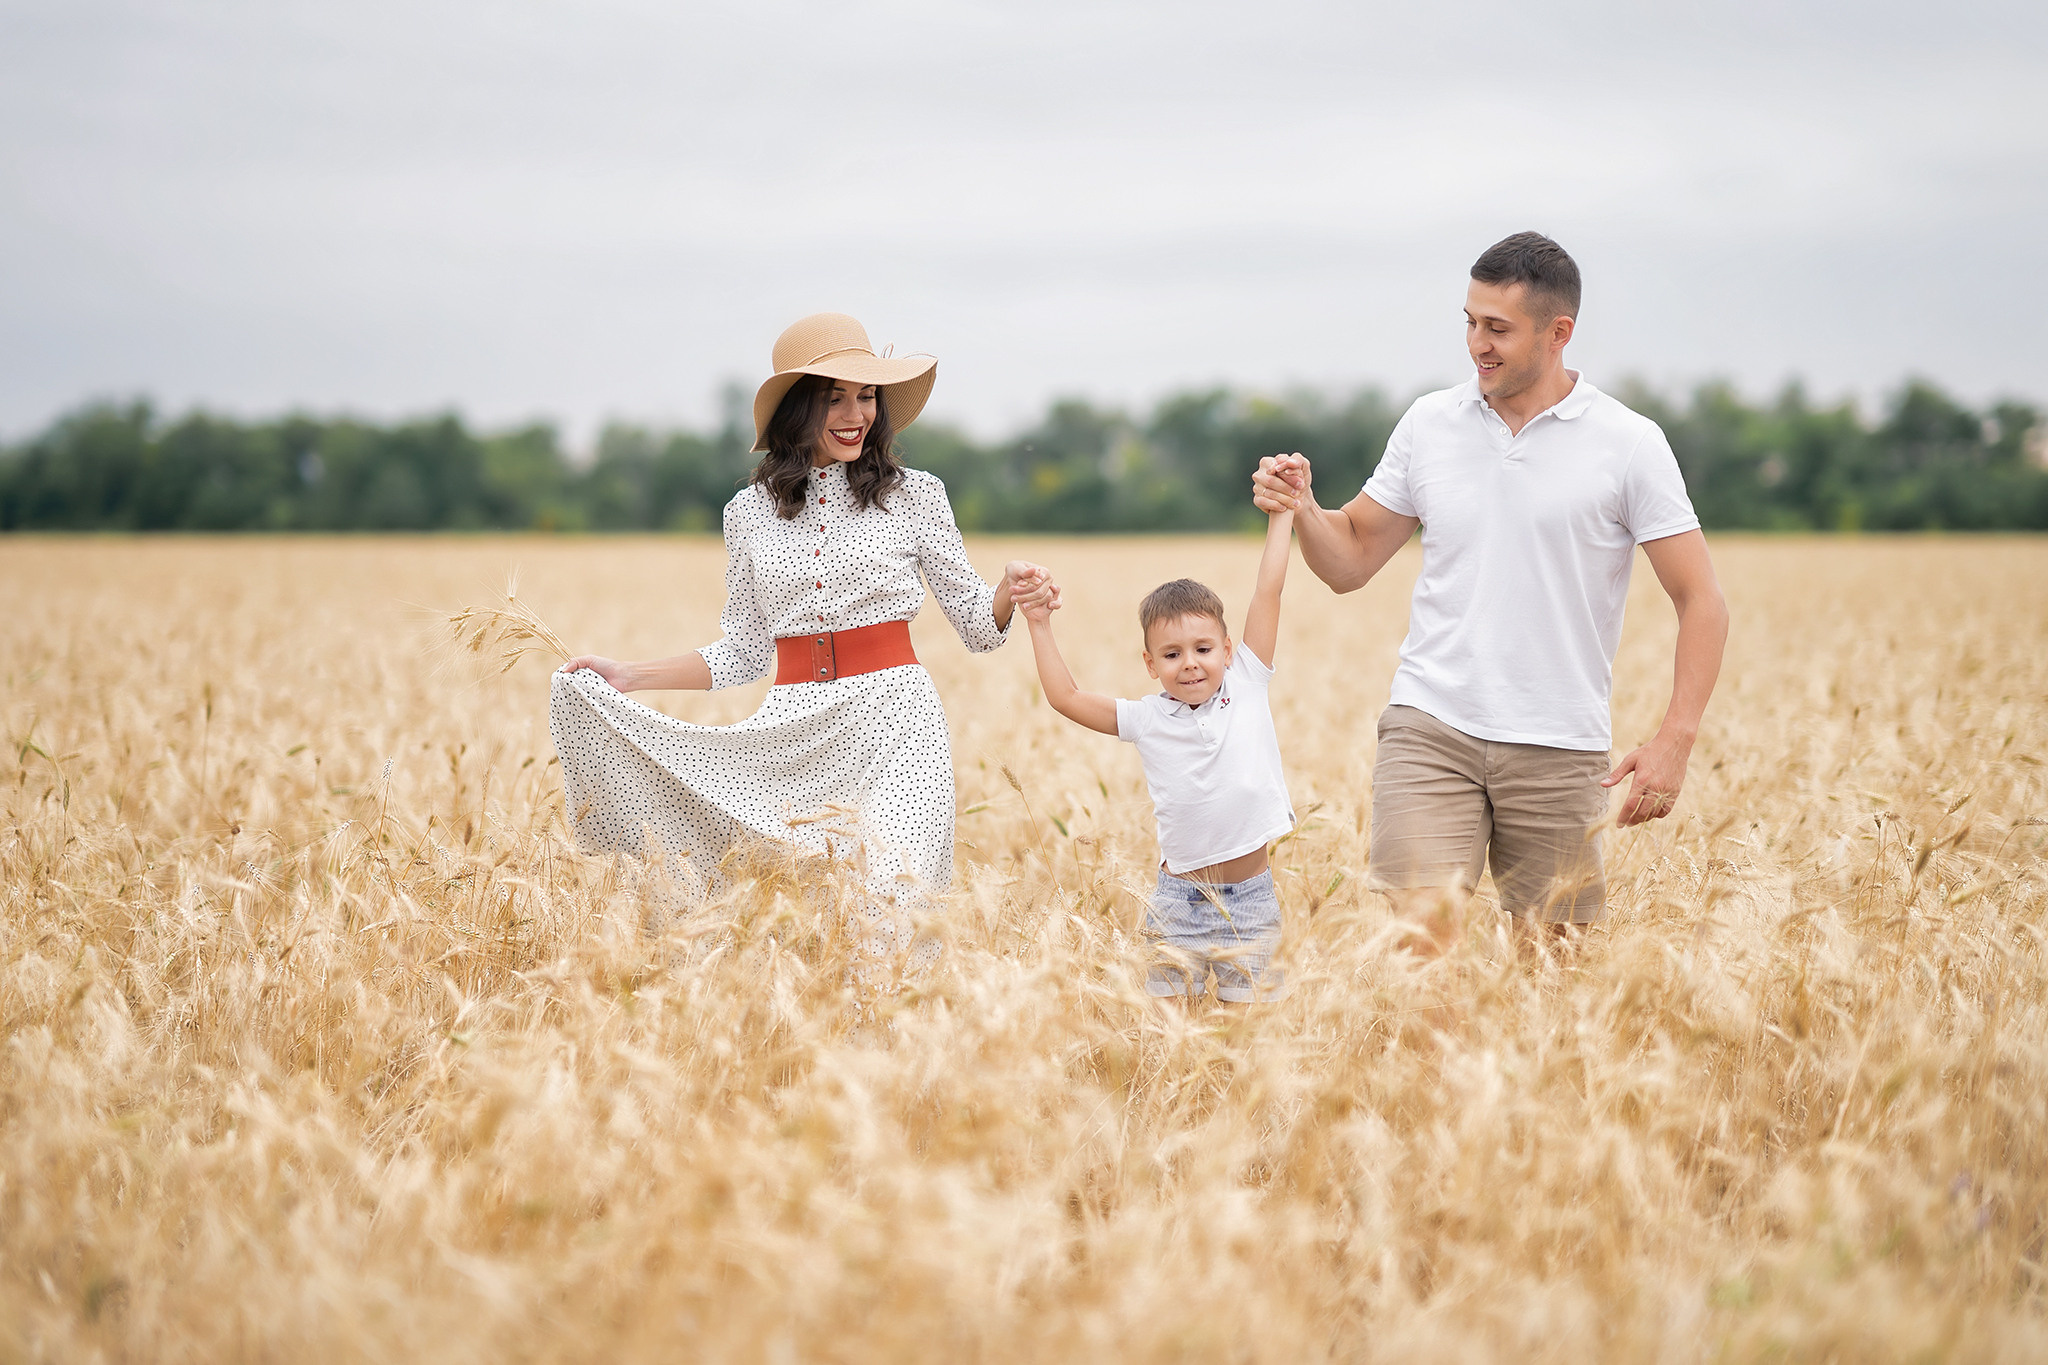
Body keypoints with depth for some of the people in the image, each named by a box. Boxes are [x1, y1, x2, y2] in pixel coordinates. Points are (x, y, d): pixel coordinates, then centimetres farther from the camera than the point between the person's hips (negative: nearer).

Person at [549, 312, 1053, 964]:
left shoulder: (913, 495, 4)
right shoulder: (750, 513, 10)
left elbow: (975, 622, 8)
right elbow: (744, 651, 16)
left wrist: (1009, 592, -14)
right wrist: (628, 676, 10)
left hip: (895, 720, -2)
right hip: (794, 733, 2)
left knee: (889, 906, -18)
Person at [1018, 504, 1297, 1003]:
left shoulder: (1246, 687, -1)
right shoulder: (1145, 719, 0)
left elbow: (1268, 589, -1)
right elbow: (1065, 697, 4)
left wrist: (1281, 512, 1)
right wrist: (1040, 626, 4)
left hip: (1251, 901, 0)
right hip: (1178, 900, 0)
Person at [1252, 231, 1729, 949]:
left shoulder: (1630, 444, -1)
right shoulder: (1428, 424, 8)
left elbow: (1702, 602, -1)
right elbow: (1353, 560, 14)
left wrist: (1674, 742, -11)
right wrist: (1303, 510, -8)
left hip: (1558, 751, -1)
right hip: (1430, 728, 1)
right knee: (1420, 931, -16)